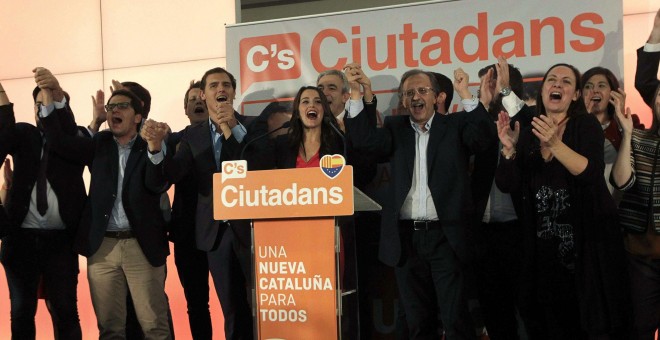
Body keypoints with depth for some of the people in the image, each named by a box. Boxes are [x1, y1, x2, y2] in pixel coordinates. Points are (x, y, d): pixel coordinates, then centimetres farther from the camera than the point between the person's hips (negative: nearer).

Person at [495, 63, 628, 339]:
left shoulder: (586, 126, -3)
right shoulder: (528, 134, 8)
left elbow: (590, 173, -19)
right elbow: (507, 185, 0)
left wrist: (556, 144, -31)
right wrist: (509, 149, -16)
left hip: (586, 241, -4)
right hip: (544, 246, 4)